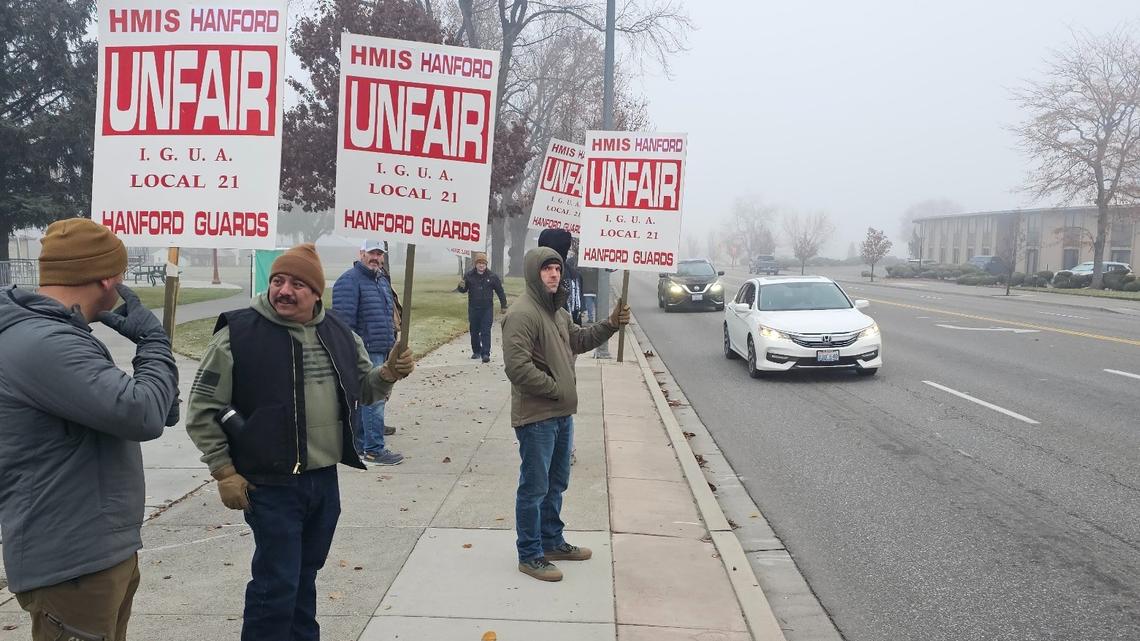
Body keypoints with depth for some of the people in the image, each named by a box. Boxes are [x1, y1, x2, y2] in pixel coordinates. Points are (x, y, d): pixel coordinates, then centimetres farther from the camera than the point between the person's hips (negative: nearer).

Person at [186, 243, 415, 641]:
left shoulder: (338, 334, 4)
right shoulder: (239, 335, -12)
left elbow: (363, 389, 16)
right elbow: (203, 411, -7)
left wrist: (389, 374, -5)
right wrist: (224, 472, -10)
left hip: (325, 480, 5)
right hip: (271, 485, -5)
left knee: (304, 576, 21)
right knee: (277, 585, 0)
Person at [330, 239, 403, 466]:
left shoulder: (382, 280, 18)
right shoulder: (350, 281, -12)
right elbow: (344, 319, -18)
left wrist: (391, 344, 25)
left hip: (380, 351, 9)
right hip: (365, 351, -9)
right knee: (374, 399, -10)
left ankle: (359, 445, 24)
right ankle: (374, 450, -5)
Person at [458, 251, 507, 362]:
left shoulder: (492, 276, -1)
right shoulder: (469, 275, 1)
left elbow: (500, 291, 6)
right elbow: (463, 290, 9)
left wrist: (503, 306, 6)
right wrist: (461, 287, -16)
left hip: (487, 308, -2)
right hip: (473, 308, 2)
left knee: (486, 332, -7)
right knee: (474, 331, 11)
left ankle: (485, 354, -8)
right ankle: (476, 351, 27)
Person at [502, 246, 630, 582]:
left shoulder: (558, 310, 12)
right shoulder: (522, 314, -20)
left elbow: (578, 340, 26)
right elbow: (517, 367, -26)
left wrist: (610, 325, 10)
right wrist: (556, 388, -16)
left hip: (562, 414, 10)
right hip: (536, 418, -10)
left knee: (556, 483, 21)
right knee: (534, 488, 2)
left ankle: (552, 542, 37)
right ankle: (530, 555, 16)